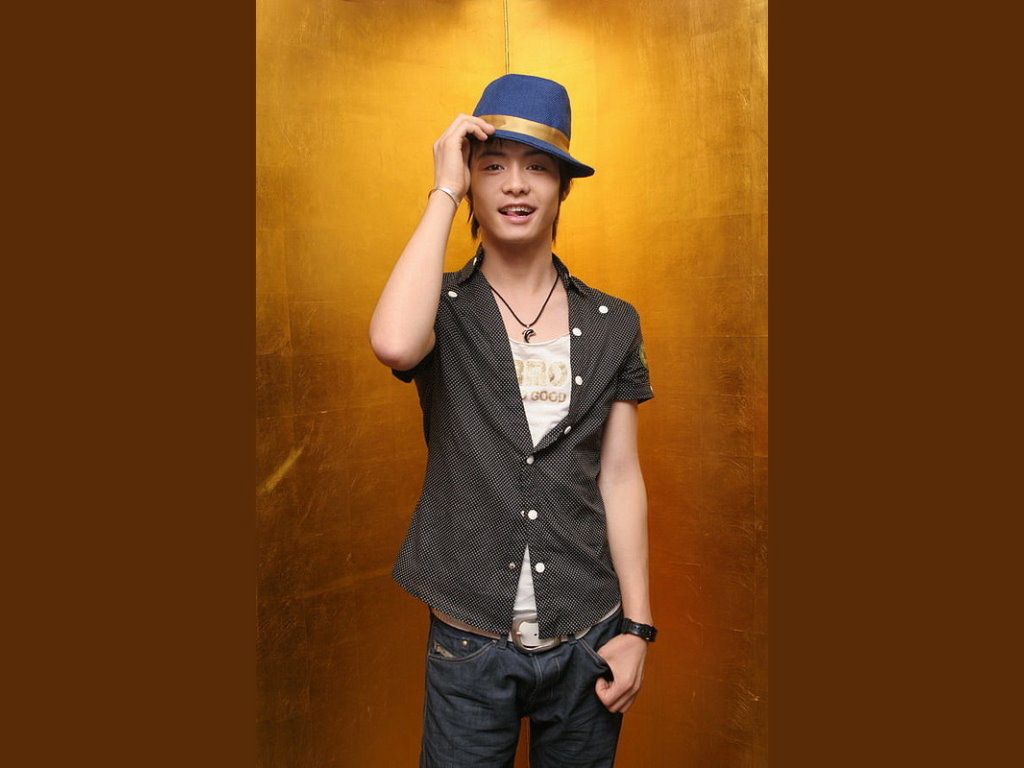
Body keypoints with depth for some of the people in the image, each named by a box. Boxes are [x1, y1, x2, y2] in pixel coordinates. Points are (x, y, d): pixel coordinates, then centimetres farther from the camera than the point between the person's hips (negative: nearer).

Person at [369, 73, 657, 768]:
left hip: (587, 638, 2)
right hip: (470, 639, -1)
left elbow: (620, 478, 1)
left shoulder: (612, 324, 1)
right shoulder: (445, 311, -5)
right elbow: (394, 344, -30)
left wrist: (638, 627, 0)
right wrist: (444, 191, -19)